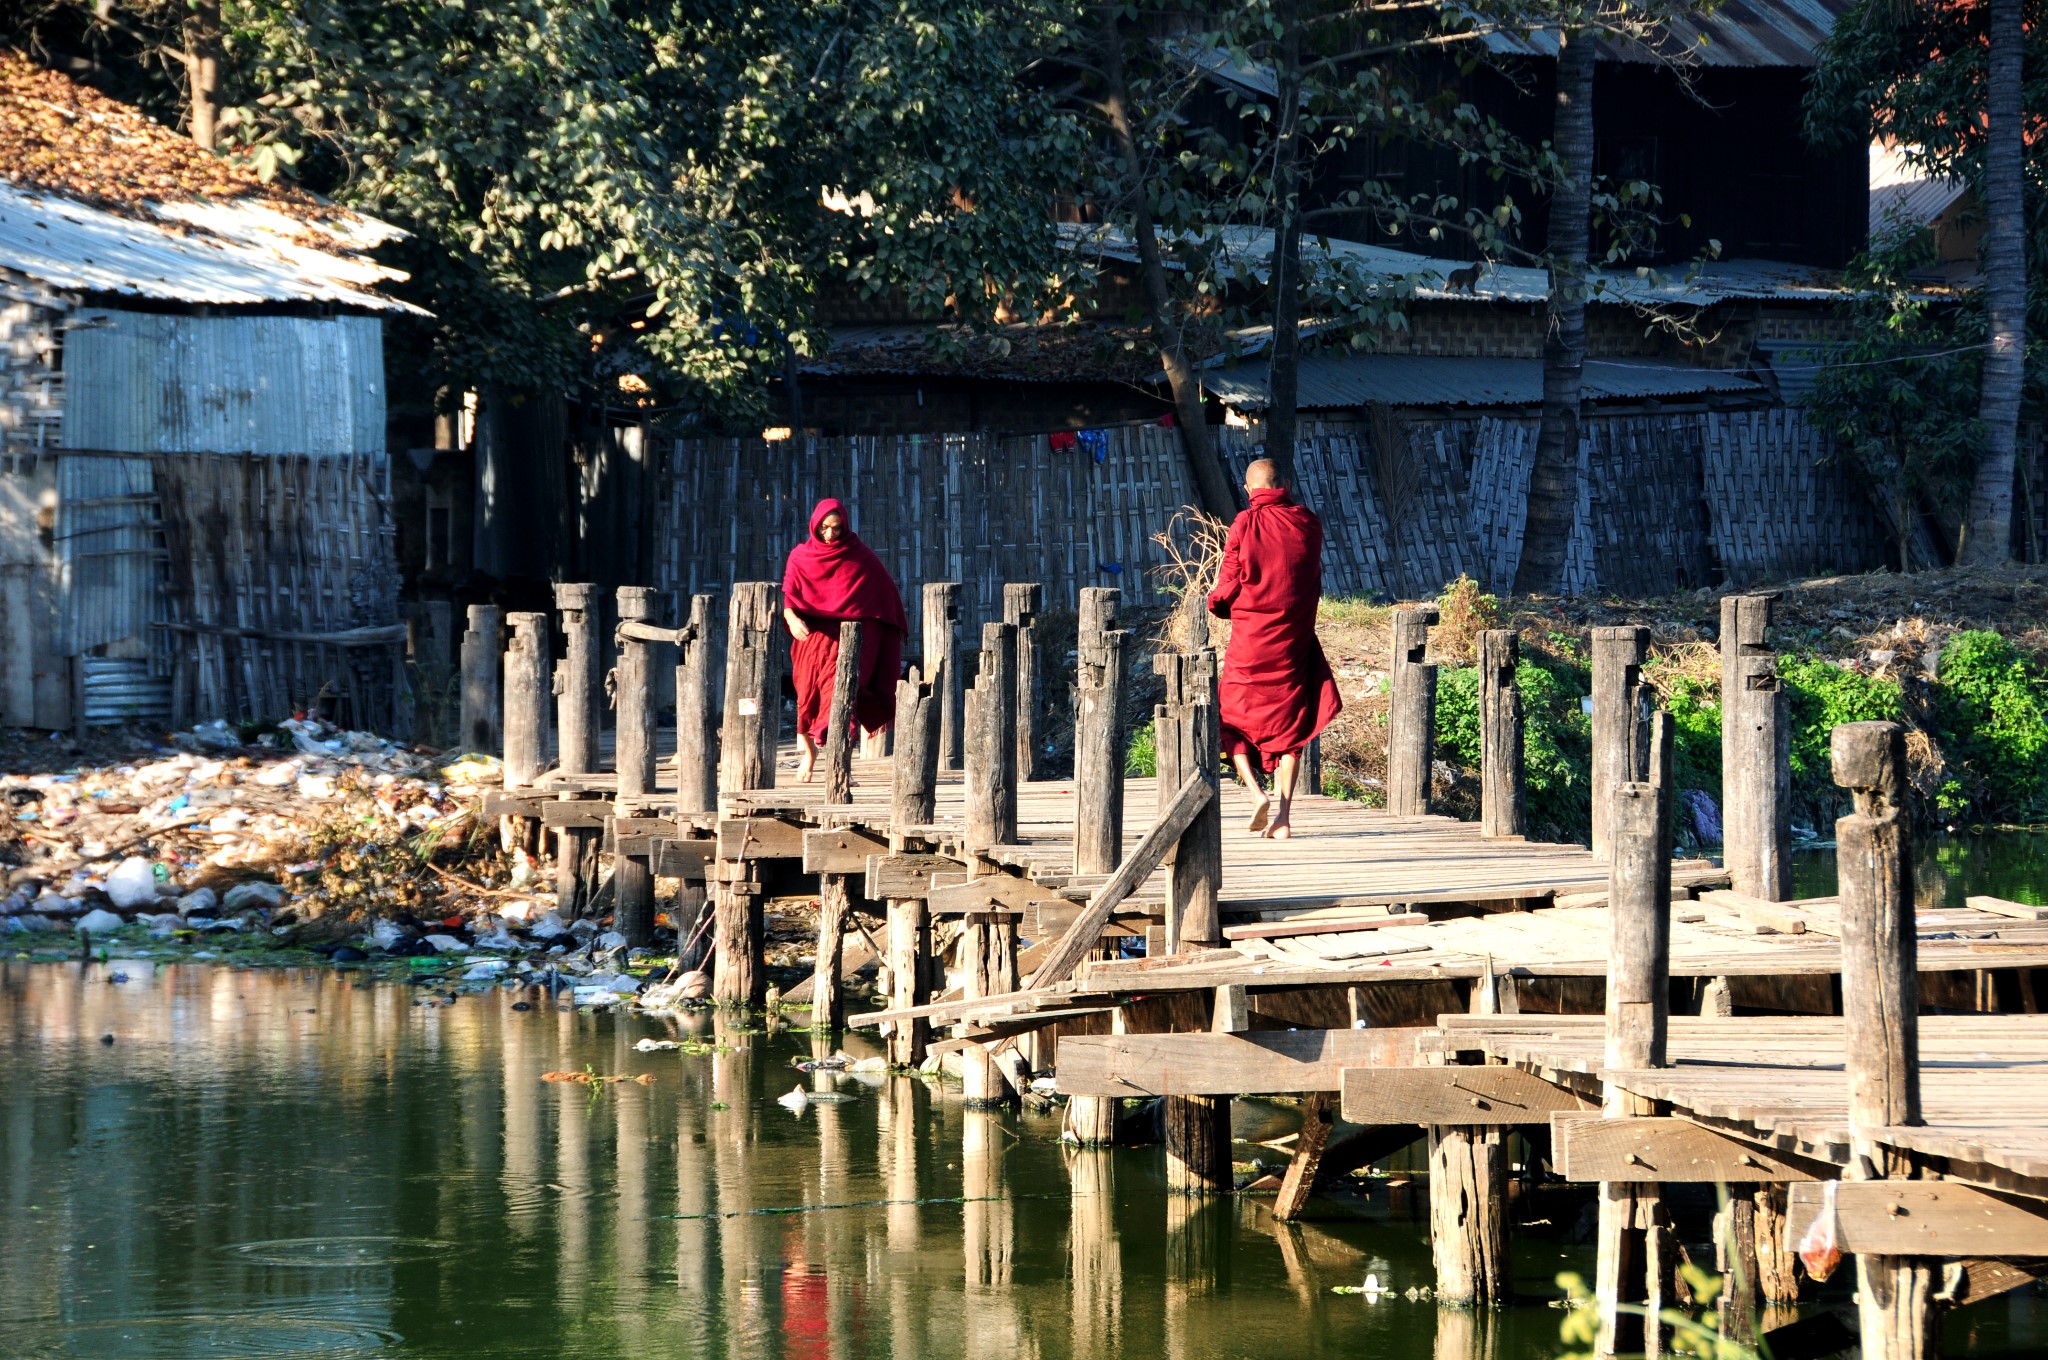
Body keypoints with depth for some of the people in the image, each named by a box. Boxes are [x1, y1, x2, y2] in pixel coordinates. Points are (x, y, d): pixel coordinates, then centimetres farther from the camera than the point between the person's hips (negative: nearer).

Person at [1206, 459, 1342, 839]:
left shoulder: (1244, 524, -9)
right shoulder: (1308, 522, 1)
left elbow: (1227, 588, -7)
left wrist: (1217, 602, 14)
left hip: (1249, 638, -3)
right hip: (1294, 637, 3)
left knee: (1234, 722, 11)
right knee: (1289, 726, 9)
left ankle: (1256, 791, -11)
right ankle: (1283, 815, 0)